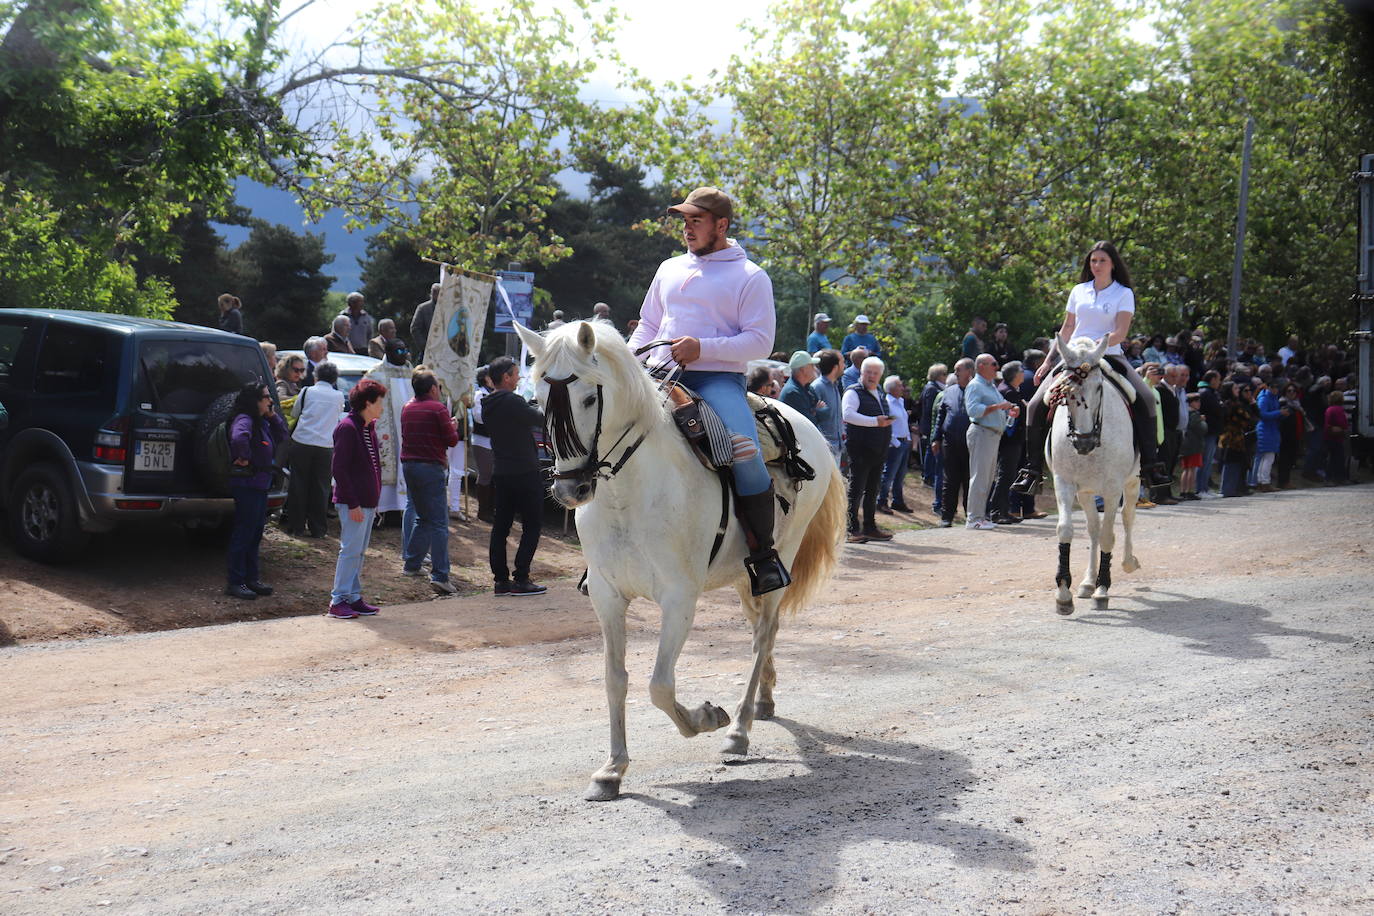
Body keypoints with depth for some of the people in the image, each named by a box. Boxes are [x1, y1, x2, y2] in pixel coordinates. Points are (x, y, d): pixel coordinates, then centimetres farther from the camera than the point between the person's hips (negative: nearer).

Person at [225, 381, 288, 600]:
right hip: (246, 483, -10)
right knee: (244, 533, -4)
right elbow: (239, 438, -39)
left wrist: (273, 417, 8)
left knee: (255, 533, 15)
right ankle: (235, 583, 2)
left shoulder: (262, 422, 13)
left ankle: (251, 578, 24)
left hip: (260, 484, 10)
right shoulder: (244, 420, -18)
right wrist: (243, 459, -25)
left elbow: (283, 438, 19)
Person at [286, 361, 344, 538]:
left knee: (298, 485, 8)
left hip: (301, 443, -1)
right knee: (320, 487, 7)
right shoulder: (339, 396, 7)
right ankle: (318, 528, 8)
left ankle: (296, 526, 11)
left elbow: (294, 413, 14)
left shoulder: (306, 391, 3)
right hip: (326, 445, 1)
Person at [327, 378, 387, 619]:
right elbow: (339, 469, -18)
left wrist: (374, 498, 16)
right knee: (351, 550, -6)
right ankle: (338, 601, -1)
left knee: (359, 551, 12)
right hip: (353, 502, -9)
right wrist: (353, 504, -20)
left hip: (368, 501, 9)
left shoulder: (369, 427, 14)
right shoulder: (347, 428, -15)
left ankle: (353, 598, 19)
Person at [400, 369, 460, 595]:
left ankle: (411, 564, 25)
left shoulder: (407, 408, 11)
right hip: (431, 468, -7)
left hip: (409, 465, 7)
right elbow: (452, 440, -9)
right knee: (439, 523, -7)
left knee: (423, 517, 22)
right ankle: (439, 575, -15)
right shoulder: (437, 408, -10)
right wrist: (453, 426, 13)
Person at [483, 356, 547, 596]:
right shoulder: (513, 402, -18)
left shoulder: (488, 406, 9)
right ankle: (521, 580, -3)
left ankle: (501, 579, 11)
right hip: (525, 473, -8)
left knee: (501, 526, 10)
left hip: (500, 474, 8)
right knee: (532, 526, 0)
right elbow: (541, 419, -14)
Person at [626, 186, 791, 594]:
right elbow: (648, 325, 27)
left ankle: (763, 555, -12)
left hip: (719, 379, -5)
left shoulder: (751, 277, 3)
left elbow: (760, 341, -6)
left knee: (745, 452, -30)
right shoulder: (670, 269, 21)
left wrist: (703, 347, -17)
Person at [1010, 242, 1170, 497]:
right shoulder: (1079, 291, 11)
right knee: (1036, 405, -14)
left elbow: (1121, 332, -9)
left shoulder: (1123, 294, 2)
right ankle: (1033, 469, -5)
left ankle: (1150, 464, -20)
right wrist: (1048, 361, 14)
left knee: (1146, 399, -25)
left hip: (1108, 357, -2)